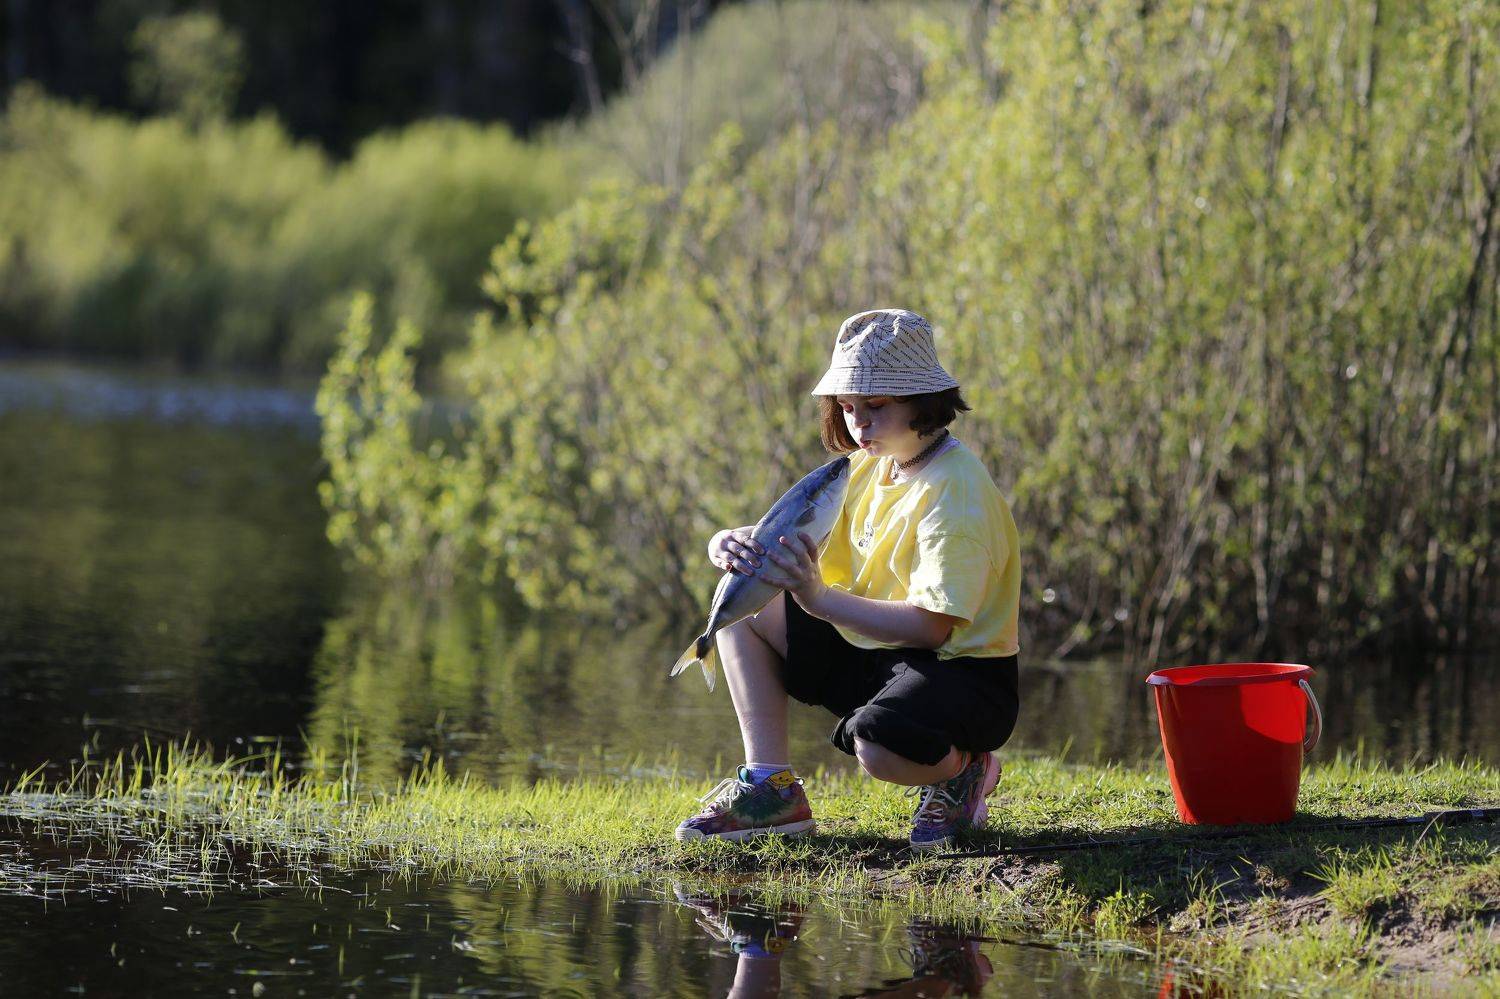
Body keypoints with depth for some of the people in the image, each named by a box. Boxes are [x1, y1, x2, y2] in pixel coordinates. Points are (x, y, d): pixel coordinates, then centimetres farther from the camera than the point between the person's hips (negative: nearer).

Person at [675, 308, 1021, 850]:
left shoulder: (957, 492, -20)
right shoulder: (868, 466, 8)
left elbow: (932, 625, -28)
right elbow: (803, 554, 7)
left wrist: (819, 599, -35)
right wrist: (737, 545, -17)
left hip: (962, 670, -9)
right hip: (872, 653, 9)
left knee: (880, 746, -40)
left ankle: (962, 771, -2)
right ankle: (770, 786, -1)